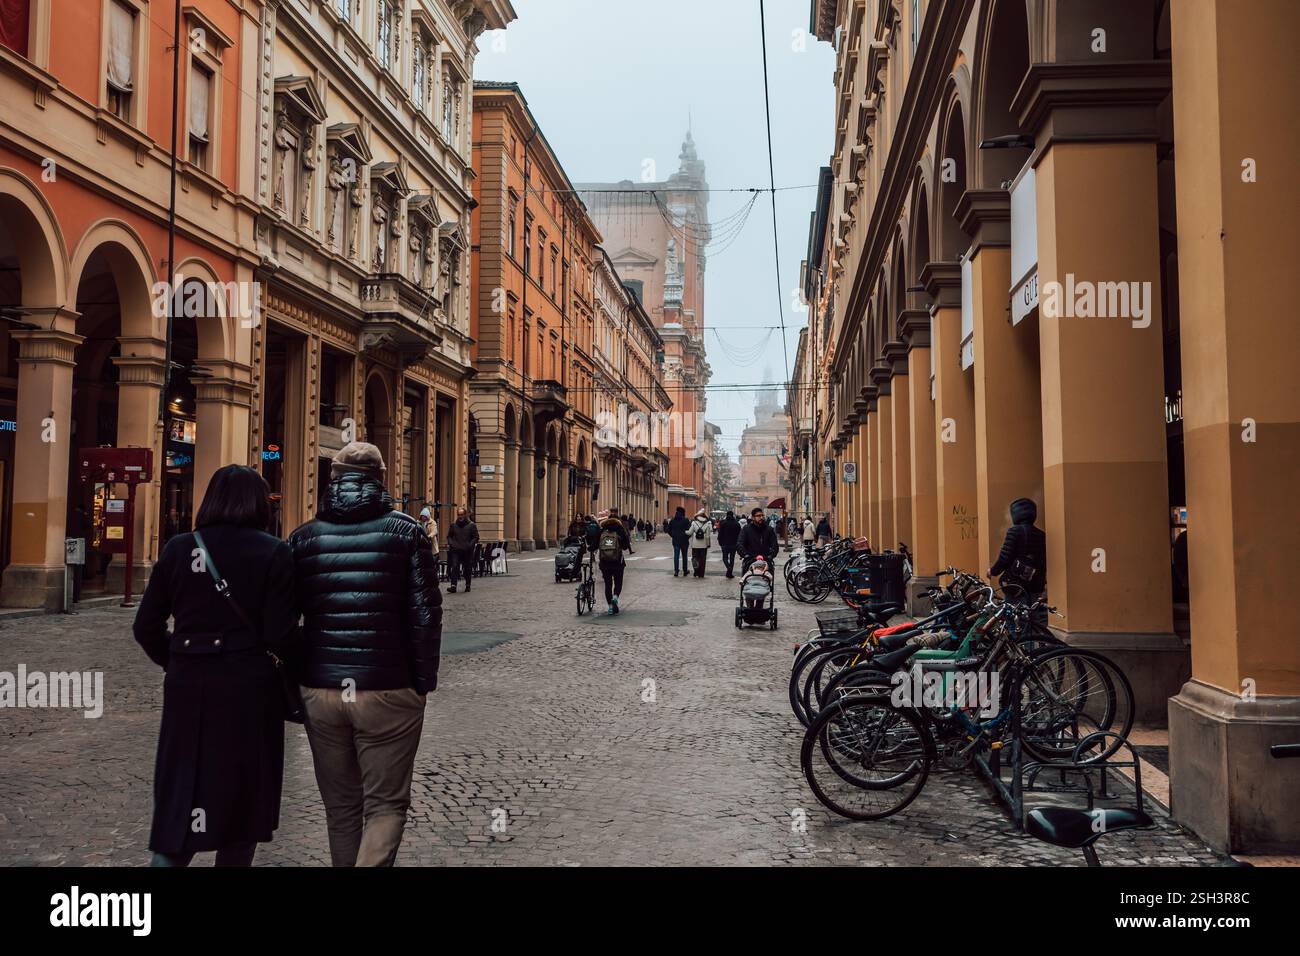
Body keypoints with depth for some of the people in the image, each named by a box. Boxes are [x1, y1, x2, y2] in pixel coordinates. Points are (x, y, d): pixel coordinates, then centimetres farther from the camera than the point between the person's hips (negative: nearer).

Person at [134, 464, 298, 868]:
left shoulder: (178, 548, 3)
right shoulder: (272, 552, -7)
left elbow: (146, 627, 5)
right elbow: (280, 636, -11)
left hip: (187, 687, 3)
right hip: (248, 687, -3)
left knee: (182, 797, 11)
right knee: (241, 797, 13)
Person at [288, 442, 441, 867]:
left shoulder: (304, 537, 6)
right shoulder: (406, 531, -1)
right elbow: (425, 614, -5)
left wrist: (294, 683, 17)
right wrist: (423, 682, 3)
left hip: (321, 692, 3)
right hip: (387, 692, -3)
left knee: (341, 807, 17)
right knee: (385, 805, 6)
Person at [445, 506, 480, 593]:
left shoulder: (471, 525, 2)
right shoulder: (453, 525, 10)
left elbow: (476, 537, 1)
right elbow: (449, 536, 18)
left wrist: (470, 545, -13)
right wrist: (450, 543, -1)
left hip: (467, 551, -1)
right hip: (455, 551, 1)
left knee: (468, 569, 6)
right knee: (454, 567, -10)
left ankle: (468, 586, 19)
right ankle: (453, 586, -14)